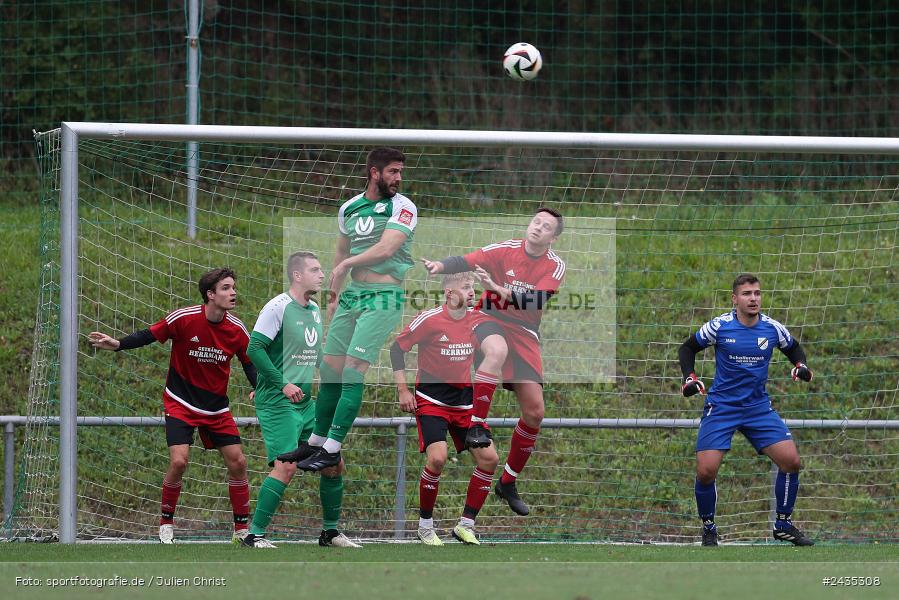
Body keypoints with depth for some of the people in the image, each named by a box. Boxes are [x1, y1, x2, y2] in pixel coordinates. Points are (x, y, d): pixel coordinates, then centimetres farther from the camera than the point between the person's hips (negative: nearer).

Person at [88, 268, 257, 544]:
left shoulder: (236, 329, -6)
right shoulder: (183, 318, -18)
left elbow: (250, 364, 5)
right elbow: (149, 335, -8)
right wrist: (117, 344, -22)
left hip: (216, 407, 4)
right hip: (181, 404, -4)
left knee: (237, 462, -3)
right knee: (179, 461, -19)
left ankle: (242, 529, 11)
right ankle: (166, 524, 3)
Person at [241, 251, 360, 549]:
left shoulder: (315, 310, 14)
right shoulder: (278, 307, -12)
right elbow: (254, 348, -16)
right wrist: (283, 385, -19)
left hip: (307, 403, 9)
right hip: (277, 403, -9)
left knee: (334, 465, 7)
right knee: (286, 466, -20)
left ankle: (330, 531, 21)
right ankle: (255, 534, -13)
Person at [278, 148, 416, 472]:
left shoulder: (403, 207, -7)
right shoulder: (349, 208, 12)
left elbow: (386, 249, -20)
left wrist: (346, 264, -18)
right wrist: (332, 297, 25)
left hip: (384, 296, -6)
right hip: (352, 295, 6)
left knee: (353, 372, -13)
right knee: (330, 369, 7)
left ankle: (332, 449, -11)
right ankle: (315, 442, 19)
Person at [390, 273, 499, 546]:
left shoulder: (476, 319, 2)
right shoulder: (429, 319, -13)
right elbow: (397, 348, -6)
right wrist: (403, 391, -10)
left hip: (464, 401, 6)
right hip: (431, 400, -6)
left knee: (489, 458, -4)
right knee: (437, 458, -23)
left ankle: (466, 525, 8)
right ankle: (425, 525, -3)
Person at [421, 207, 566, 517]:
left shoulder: (555, 267, -4)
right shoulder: (505, 250, -8)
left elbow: (538, 301, -19)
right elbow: (465, 262, -18)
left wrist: (498, 289, -33)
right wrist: (439, 265, -40)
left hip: (525, 333, 4)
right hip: (491, 320, -4)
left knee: (535, 412, 2)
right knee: (497, 351, -42)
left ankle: (508, 483, 18)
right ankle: (476, 426, -39)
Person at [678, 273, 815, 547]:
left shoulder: (772, 328, -3)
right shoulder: (719, 326, -9)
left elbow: (793, 348, 17)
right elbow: (688, 347, 5)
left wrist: (800, 365, -3)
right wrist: (689, 377, -10)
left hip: (759, 408, 2)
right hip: (721, 408, -2)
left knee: (791, 460, -10)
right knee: (706, 471, -14)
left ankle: (783, 525, 8)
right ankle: (708, 528, 11)